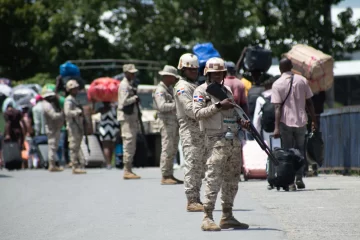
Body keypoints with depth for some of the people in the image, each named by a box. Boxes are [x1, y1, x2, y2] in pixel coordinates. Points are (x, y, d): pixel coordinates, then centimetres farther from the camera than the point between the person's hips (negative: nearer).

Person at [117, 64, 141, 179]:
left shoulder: (130, 84, 20)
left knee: (131, 145, 11)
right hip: (126, 117, -10)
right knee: (128, 143, -11)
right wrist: (135, 98, -13)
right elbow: (124, 101, -23)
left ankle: (128, 170, 15)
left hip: (132, 117, 10)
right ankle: (127, 171, -11)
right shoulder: (124, 85, -11)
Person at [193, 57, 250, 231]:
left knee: (232, 180, 10)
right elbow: (197, 113, -13)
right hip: (217, 140, -8)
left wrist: (241, 121, 8)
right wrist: (218, 106, -18)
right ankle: (207, 218, -13)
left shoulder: (227, 91, 20)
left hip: (234, 140, 8)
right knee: (214, 179, -13)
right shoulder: (201, 91, -1)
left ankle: (227, 217, 17)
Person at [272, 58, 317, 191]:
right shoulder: (302, 80, 3)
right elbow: (309, 103, 5)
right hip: (301, 120, 2)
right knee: (300, 150, 16)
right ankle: (299, 179, 6)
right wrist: (314, 121, 13)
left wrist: (277, 127, -12)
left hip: (285, 122, -2)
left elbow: (278, 107, -11)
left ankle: (290, 182, 0)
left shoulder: (277, 84, -5)